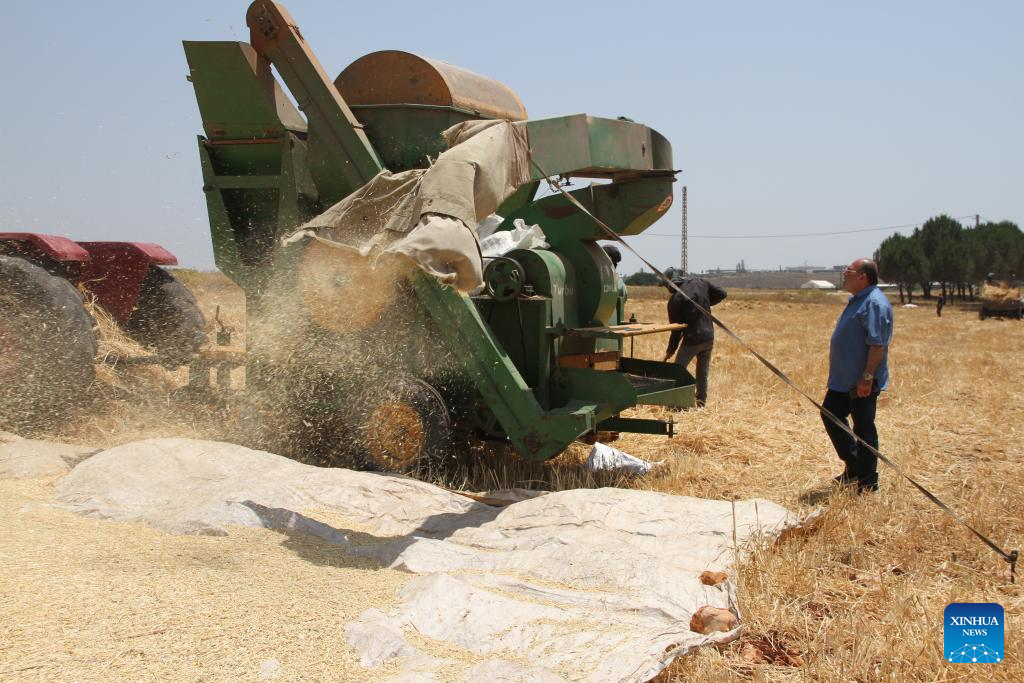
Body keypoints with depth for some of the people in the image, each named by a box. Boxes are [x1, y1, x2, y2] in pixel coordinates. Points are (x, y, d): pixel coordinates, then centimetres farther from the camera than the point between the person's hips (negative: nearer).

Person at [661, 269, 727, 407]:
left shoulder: (675, 300, -12)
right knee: (703, 373, 17)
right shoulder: (700, 283, -1)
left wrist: (670, 351, 3)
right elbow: (721, 293, 9)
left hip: (692, 339, -6)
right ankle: (701, 402, 21)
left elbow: (676, 328, -7)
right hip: (709, 337, 6)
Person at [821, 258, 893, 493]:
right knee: (830, 415, 16)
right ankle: (854, 467, 27)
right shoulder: (858, 300, 13)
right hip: (843, 380, 11)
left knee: (864, 429, -1)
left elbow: (878, 344, -25)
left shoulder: (874, 303, -20)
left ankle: (867, 484, 10)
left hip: (861, 383, -11)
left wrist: (867, 377, -26)